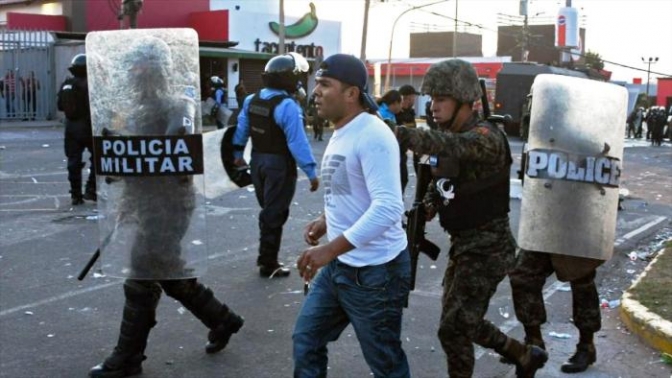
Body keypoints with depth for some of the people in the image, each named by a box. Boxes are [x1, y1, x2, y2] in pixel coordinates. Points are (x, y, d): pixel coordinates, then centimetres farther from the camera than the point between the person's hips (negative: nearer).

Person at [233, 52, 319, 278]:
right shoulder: (287, 106, -22)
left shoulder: (252, 100, 3)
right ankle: (268, 264, 12)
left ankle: (266, 256, 31)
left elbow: (242, 128, 12)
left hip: (258, 161, 8)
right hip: (280, 165, -8)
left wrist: (238, 154, 24)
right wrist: (311, 172, -21)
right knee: (275, 214, 3)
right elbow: (297, 142, -25)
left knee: (267, 210, 21)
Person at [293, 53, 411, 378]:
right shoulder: (341, 133, 11)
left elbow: (388, 208, -31)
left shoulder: (372, 135, -21)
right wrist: (326, 221, 6)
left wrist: (331, 249, -33)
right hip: (340, 265, 9)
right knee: (306, 340, 18)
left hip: (375, 271, -9)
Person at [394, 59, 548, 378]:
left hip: (487, 248, -9)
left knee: (453, 328, -7)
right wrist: (427, 206, -3)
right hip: (462, 244, 9)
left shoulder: (485, 137, -20)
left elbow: (453, 147, -44)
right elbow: (439, 181, 19)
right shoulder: (449, 135, 7)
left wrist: (401, 134, -59)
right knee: (464, 321, 20)